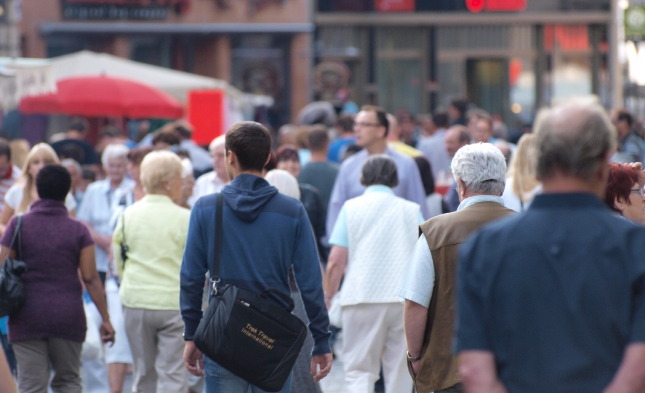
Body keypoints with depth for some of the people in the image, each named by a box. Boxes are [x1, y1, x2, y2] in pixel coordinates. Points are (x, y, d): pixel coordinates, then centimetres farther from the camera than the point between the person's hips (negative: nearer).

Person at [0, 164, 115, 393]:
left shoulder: (19, 225, -1)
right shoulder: (78, 230, -1)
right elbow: (91, 278, -3)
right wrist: (105, 318, 2)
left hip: (27, 318, -1)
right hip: (68, 318, 1)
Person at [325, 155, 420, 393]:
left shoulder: (351, 208, 4)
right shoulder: (411, 210, 9)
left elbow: (336, 260, -2)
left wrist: (328, 295, 9)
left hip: (362, 299, -2)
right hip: (405, 300, 2)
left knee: (359, 369, 1)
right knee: (400, 372, 9)